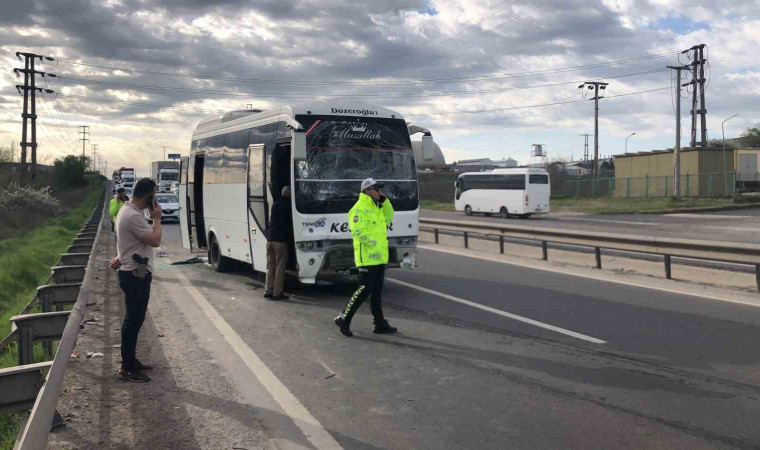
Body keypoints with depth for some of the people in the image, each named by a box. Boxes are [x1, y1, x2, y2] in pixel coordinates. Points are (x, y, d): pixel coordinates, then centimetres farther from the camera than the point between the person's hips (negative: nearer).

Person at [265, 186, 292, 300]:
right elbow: (291, 223, 1)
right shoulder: (289, 206, -6)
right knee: (280, 267, -2)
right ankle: (277, 293, -1)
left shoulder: (275, 205, 13)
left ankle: (269, 291, 14)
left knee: (270, 266, 13)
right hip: (281, 240, -6)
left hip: (270, 238, 6)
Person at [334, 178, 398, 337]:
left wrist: (384, 201, 8)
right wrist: (372, 242, -19)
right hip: (367, 258, -9)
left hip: (379, 258, 9)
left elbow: (389, 218, 19)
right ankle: (344, 319, 3)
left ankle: (380, 324, 17)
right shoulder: (359, 209, -14)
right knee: (364, 290, -9)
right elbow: (357, 231, -22)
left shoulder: (377, 208, 15)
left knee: (377, 292, 11)